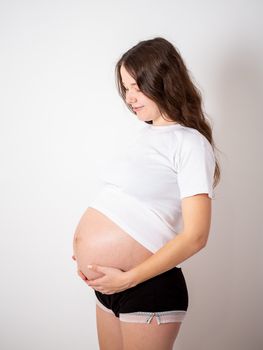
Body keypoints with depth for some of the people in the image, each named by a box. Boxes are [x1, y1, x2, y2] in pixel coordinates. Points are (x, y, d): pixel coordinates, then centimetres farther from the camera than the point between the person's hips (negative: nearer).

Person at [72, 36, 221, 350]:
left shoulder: (190, 143, -13)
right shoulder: (147, 134, 10)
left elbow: (195, 236, -19)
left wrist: (128, 278, -17)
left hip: (150, 288, -7)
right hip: (110, 280, 8)